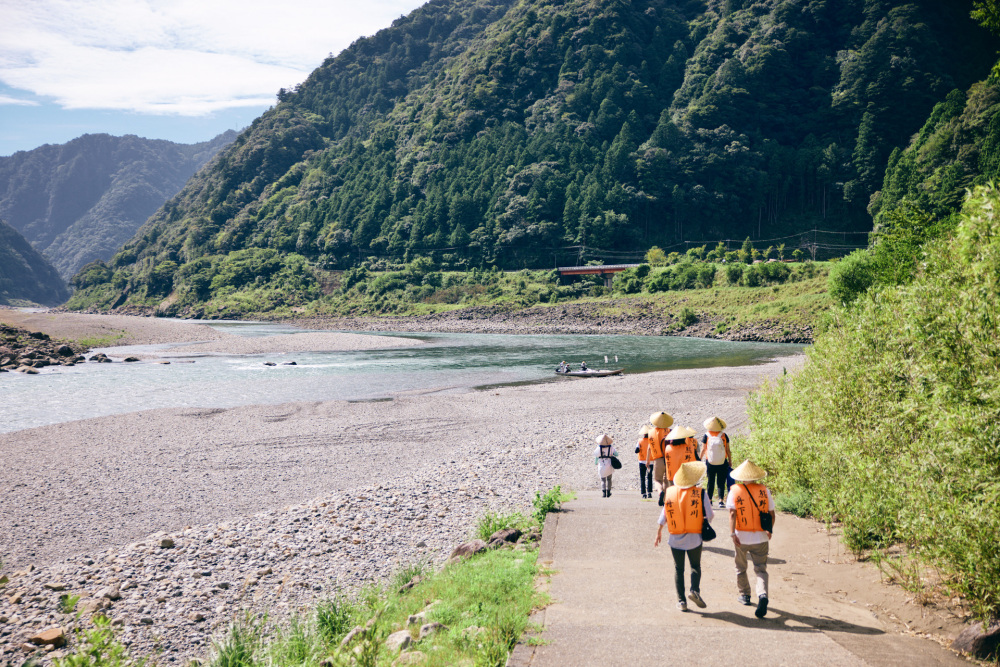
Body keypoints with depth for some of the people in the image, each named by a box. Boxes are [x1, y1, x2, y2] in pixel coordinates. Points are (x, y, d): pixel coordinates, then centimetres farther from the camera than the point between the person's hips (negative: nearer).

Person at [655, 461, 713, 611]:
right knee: (695, 566, 15)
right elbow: (710, 515, -8)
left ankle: (681, 601, 10)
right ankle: (695, 590, -8)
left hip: (676, 539, 2)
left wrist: (659, 532, 15)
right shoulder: (700, 493, -10)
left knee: (678, 569, 11)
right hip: (694, 538, -1)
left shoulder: (670, 492, -3)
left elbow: (664, 515, 3)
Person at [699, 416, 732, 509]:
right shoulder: (724, 436, -3)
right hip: (723, 463, -1)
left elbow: (703, 450, 2)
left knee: (711, 482, 11)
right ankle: (721, 500, -6)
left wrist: (700, 460, 14)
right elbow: (728, 450, 1)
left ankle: (709, 500, 15)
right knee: (721, 482, 4)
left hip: (710, 463, 1)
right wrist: (730, 462, 10)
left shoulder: (706, 436, -3)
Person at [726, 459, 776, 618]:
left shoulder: (735, 491, -7)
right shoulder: (764, 490, -2)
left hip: (741, 537, -1)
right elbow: (771, 514, 2)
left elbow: (732, 513, -14)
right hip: (760, 538, 1)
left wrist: (733, 533, -15)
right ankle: (762, 595, -20)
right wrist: (769, 530, 18)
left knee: (741, 568, 19)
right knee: (761, 569, 4)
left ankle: (744, 595, 32)